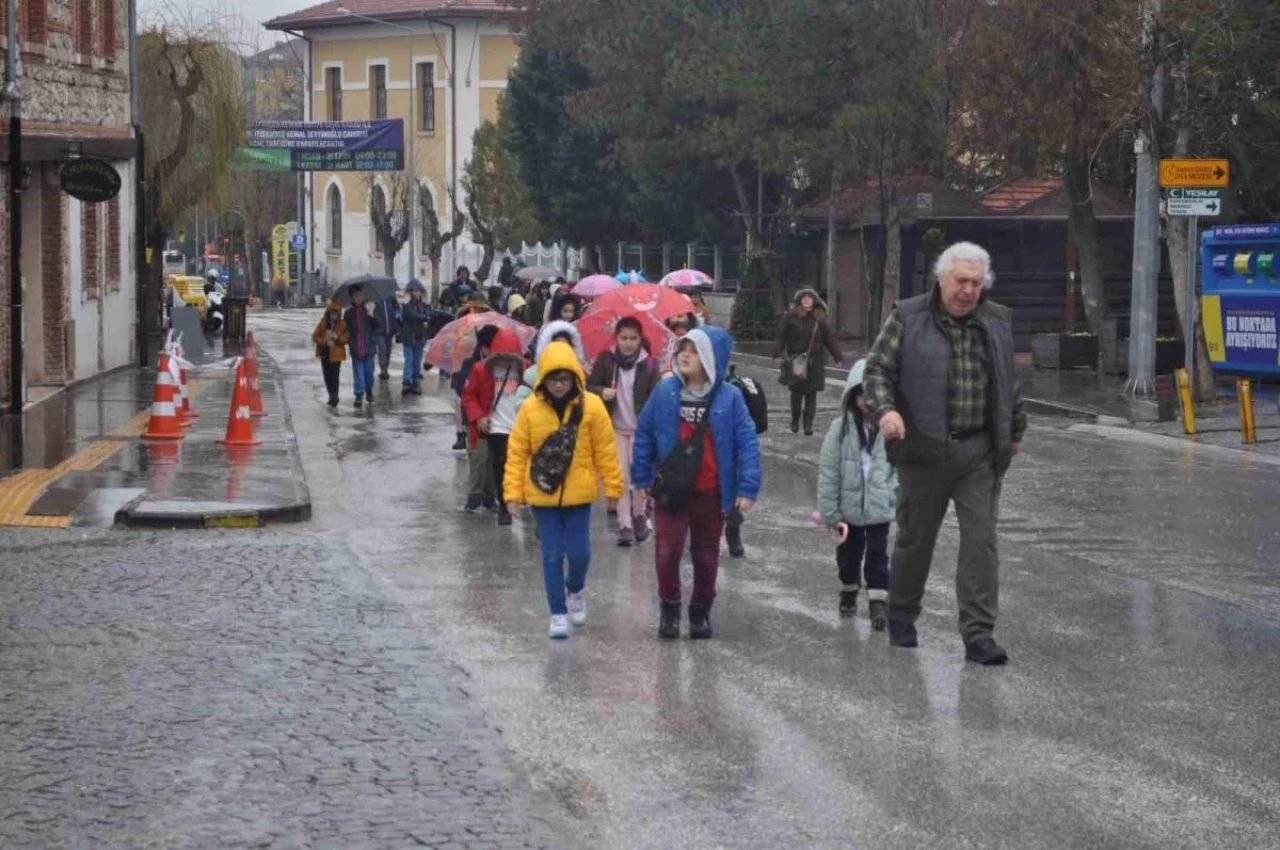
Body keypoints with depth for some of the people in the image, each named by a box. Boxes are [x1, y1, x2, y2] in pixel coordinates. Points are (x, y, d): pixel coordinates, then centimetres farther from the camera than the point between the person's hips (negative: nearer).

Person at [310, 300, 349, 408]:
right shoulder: (322, 323, 1)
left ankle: (334, 397, -2)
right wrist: (324, 341, -16)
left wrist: (337, 338, -22)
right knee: (327, 376, 11)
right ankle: (332, 396, 24)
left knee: (334, 376, -9)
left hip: (336, 354, -3)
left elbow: (346, 338, -4)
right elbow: (315, 336, 1)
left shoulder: (342, 325, -3)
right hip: (325, 353, 3)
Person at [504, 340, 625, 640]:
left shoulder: (591, 406, -7)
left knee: (579, 553, 2)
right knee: (552, 556, 4)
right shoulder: (531, 409, -6)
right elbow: (517, 453, -1)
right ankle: (558, 614, 14)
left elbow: (605, 450, -1)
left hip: (578, 494, 0)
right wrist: (513, 492, -4)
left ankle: (576, 590, 34)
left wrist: (612, 487, 1)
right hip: (542, 494, 0)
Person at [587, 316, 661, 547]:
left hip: (641, 428, -1)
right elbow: (589, 386, 1)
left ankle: (640, 515, 21)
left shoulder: (649, 364, -6)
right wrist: (602, 392, -22)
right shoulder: (606, 359, -2)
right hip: (615, 427, 1)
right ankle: (625, 525, 5)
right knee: (621, 476, -1)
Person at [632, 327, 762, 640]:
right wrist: (641, 479, 4)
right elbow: (644, 435, 3)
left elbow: (747, 443, -8)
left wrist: (748, 488, -13)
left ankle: (701, 613, 28)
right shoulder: (665, 392, -4)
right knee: (667, 553, -4)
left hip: (711, 494, 0)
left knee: (706, 556, 13)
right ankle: (669, 609, 16)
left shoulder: (729, 398, -8)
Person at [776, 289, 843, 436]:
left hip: (814, 361, 1)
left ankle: (808, 424, 4)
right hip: (795, 360, -1)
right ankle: (795, 421, 20)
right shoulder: (790, 317, -2)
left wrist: (837, 357, 6)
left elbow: (829, 338, 7)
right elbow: (781, 336, -7)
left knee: (811, 393, 0)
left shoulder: (818, 319, 4)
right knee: (796, 392, 3)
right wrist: (779, 352, -20)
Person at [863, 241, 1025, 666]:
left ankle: (978, 634, -6)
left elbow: (1009, 382, 21)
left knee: (981, 541, -5)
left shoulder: (998, 321, 11)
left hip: (980, 451, 2)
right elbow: (877, 368, -3)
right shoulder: (908, 318, -1)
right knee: (916, 537, 8)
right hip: (924, 448, -2)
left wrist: (1015, 431, 26)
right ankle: (901, 618, 29)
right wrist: (884, 409, -20)